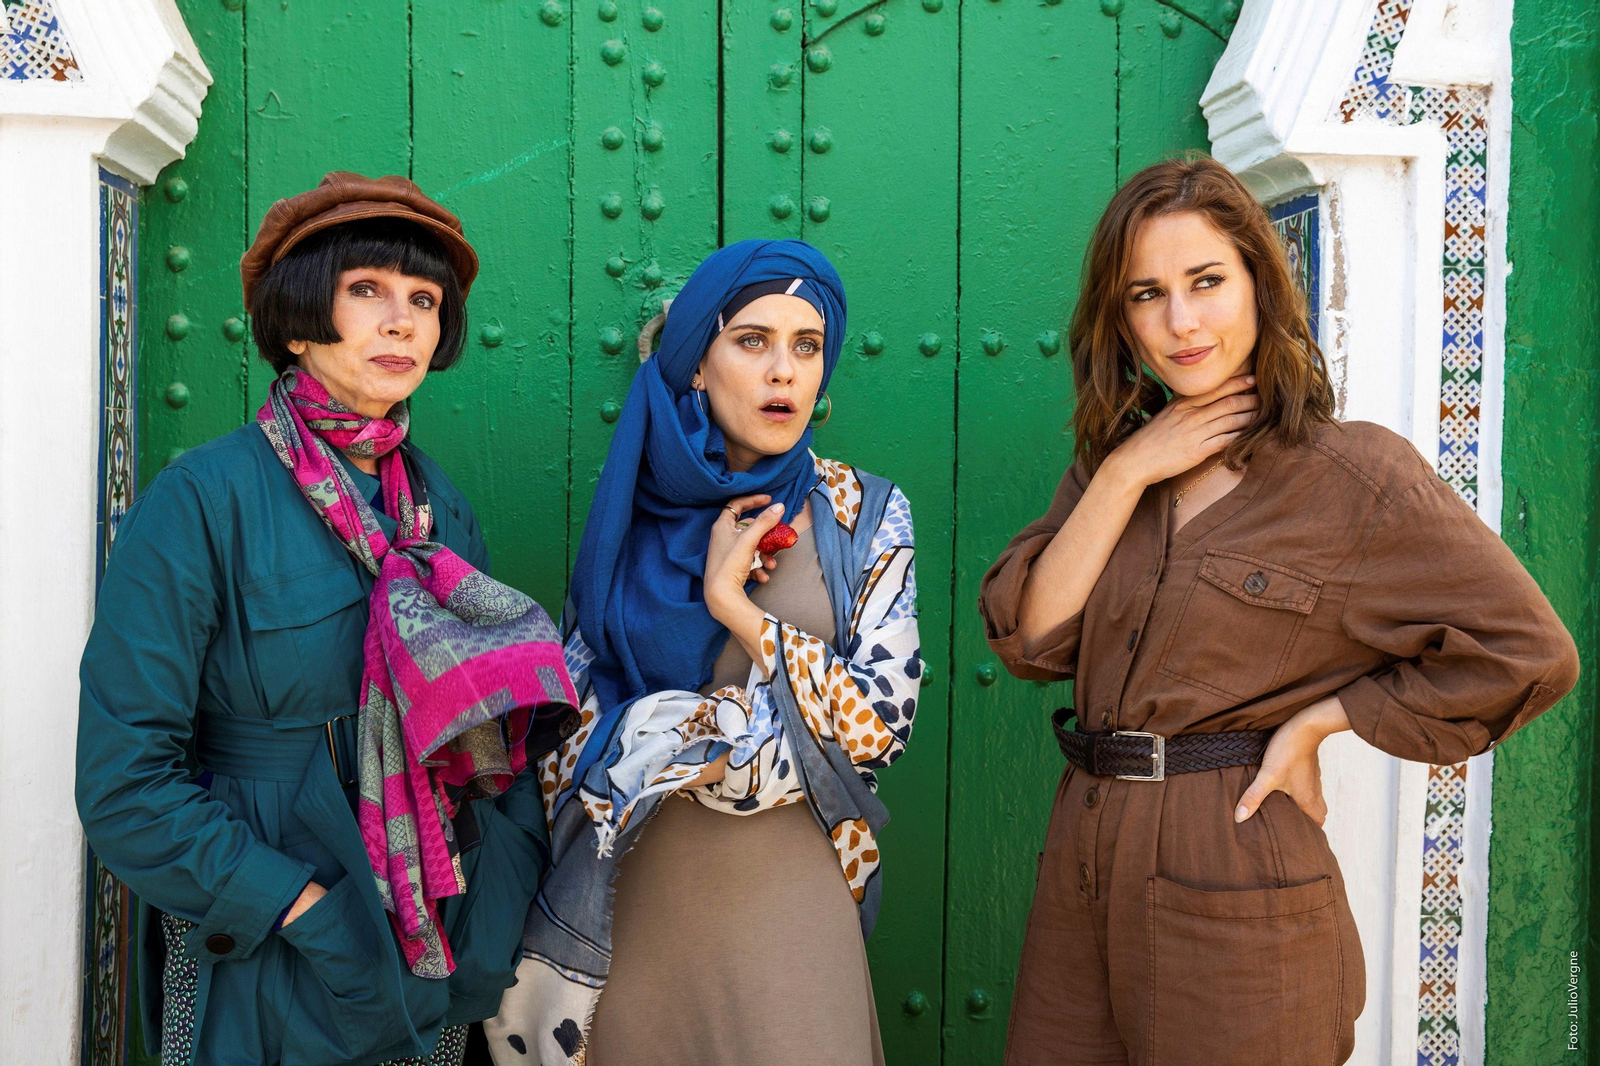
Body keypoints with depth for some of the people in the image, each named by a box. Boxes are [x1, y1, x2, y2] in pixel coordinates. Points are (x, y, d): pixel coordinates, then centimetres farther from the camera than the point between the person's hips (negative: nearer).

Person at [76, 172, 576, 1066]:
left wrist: (504, 898, -6)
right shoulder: (201, 502, -13)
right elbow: (124, 781, -15)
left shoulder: (443, 511, 3)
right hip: (263, 974, -5)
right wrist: (315, 917, -19)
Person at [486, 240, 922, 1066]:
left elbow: (885, 719, -9)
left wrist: (738, 610, -16)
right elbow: (570, 713, 0)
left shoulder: (863, 516, -2)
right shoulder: (634, 515, 0)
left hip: (787, 897, -1)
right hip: (635, 898, 1)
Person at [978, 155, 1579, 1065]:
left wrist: (1314, 723, -11)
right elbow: (1030, 640, -3)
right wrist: (1124, 476, -11)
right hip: (1084, 861, 5)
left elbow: (1526, 654, -10)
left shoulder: (1353, 474, -9)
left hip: (1237, 879, -5)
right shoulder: (1113, 462, 8)